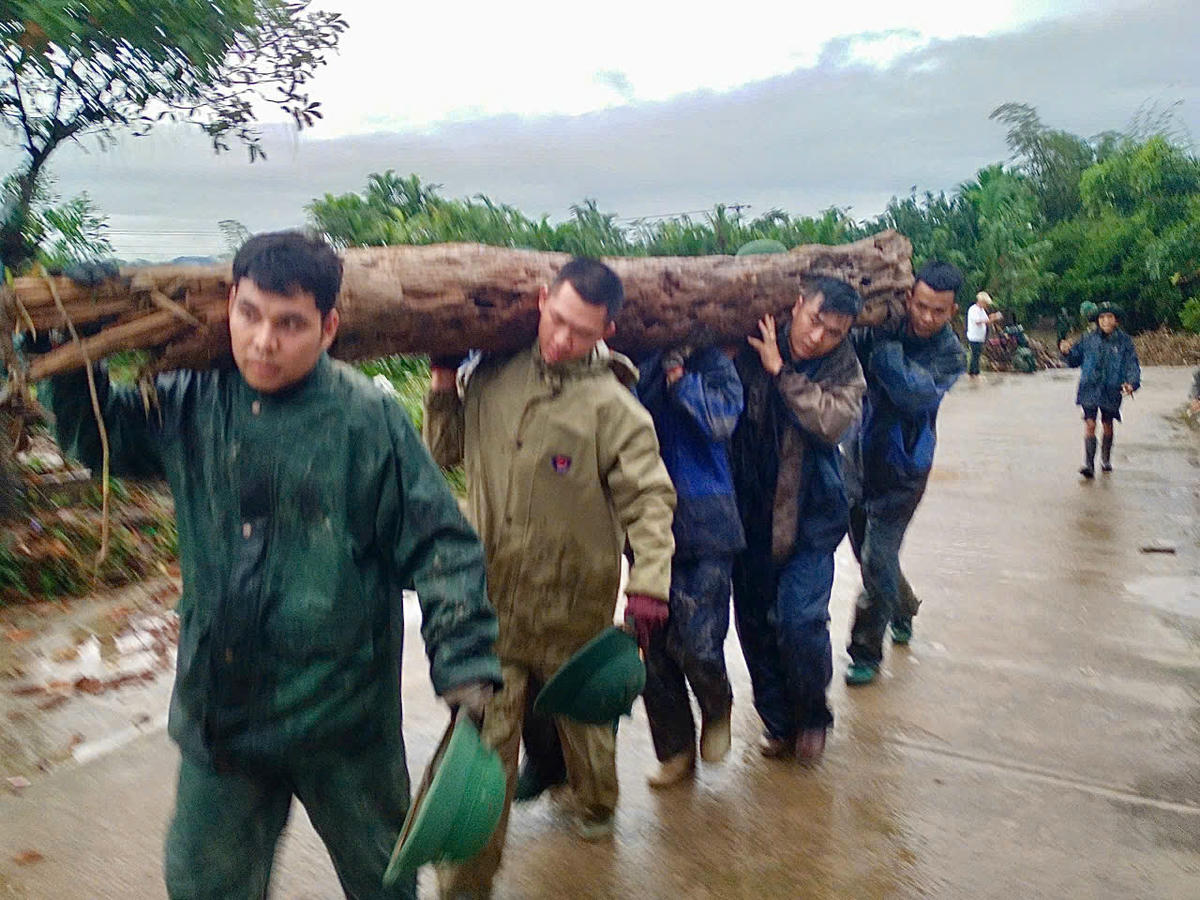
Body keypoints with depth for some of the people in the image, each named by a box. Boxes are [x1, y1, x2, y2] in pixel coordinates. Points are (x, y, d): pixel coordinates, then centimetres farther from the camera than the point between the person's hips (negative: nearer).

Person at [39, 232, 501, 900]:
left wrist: (466, 668, -17)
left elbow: (439, 549, -13)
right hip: (216, 710, 4)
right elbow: (99, 434, 19)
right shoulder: (192, 403, -1)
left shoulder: (369, 418, -16)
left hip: (343, 714, -3)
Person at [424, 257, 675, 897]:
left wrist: (648, 584, -25)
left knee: (581, 711, 22)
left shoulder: (612, 406, -13)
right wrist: (444, 388, 0)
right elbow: (446, 452, 14)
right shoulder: (493, 376, 1)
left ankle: (595, 807, 52)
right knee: (484, 736, 3)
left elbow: (649, 499, -14)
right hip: (492, 597, 2)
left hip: (575, 601, -2)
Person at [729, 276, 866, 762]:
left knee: (800, 621, -11)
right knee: (754, 623, 9)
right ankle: (777, 721, 31)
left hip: (810, 519, -2)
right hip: (751, 514, 2)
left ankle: (812, 719, 18)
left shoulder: (845, 369, -6)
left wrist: (780, 371, -22)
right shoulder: (749, 349, -6)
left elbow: (831, 422, -23)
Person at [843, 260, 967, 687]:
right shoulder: (881, 324, -8)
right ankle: (902, 610, 46)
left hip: (902, 467, -3)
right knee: (867, 551, 17)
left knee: (878, 559, -4)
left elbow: (916, 394, -30)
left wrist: (884, 347, -35)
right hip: (858, 455, 3)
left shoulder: (949, 353, -12)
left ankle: (866, 652, 13)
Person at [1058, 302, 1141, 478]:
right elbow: (1074, 360, 9)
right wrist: (1066, 352, -12)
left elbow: (1132, 365, -3)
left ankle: (1106, 460, 34)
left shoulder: (1124, 341, -1)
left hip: (1112, 390, 1)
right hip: (1089, 389, 0)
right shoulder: (1088, 339, 2)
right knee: (1089, 424, -10)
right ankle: (1089, 464, -12)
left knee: (1107, 425, 15)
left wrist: (1131, 383, -21)